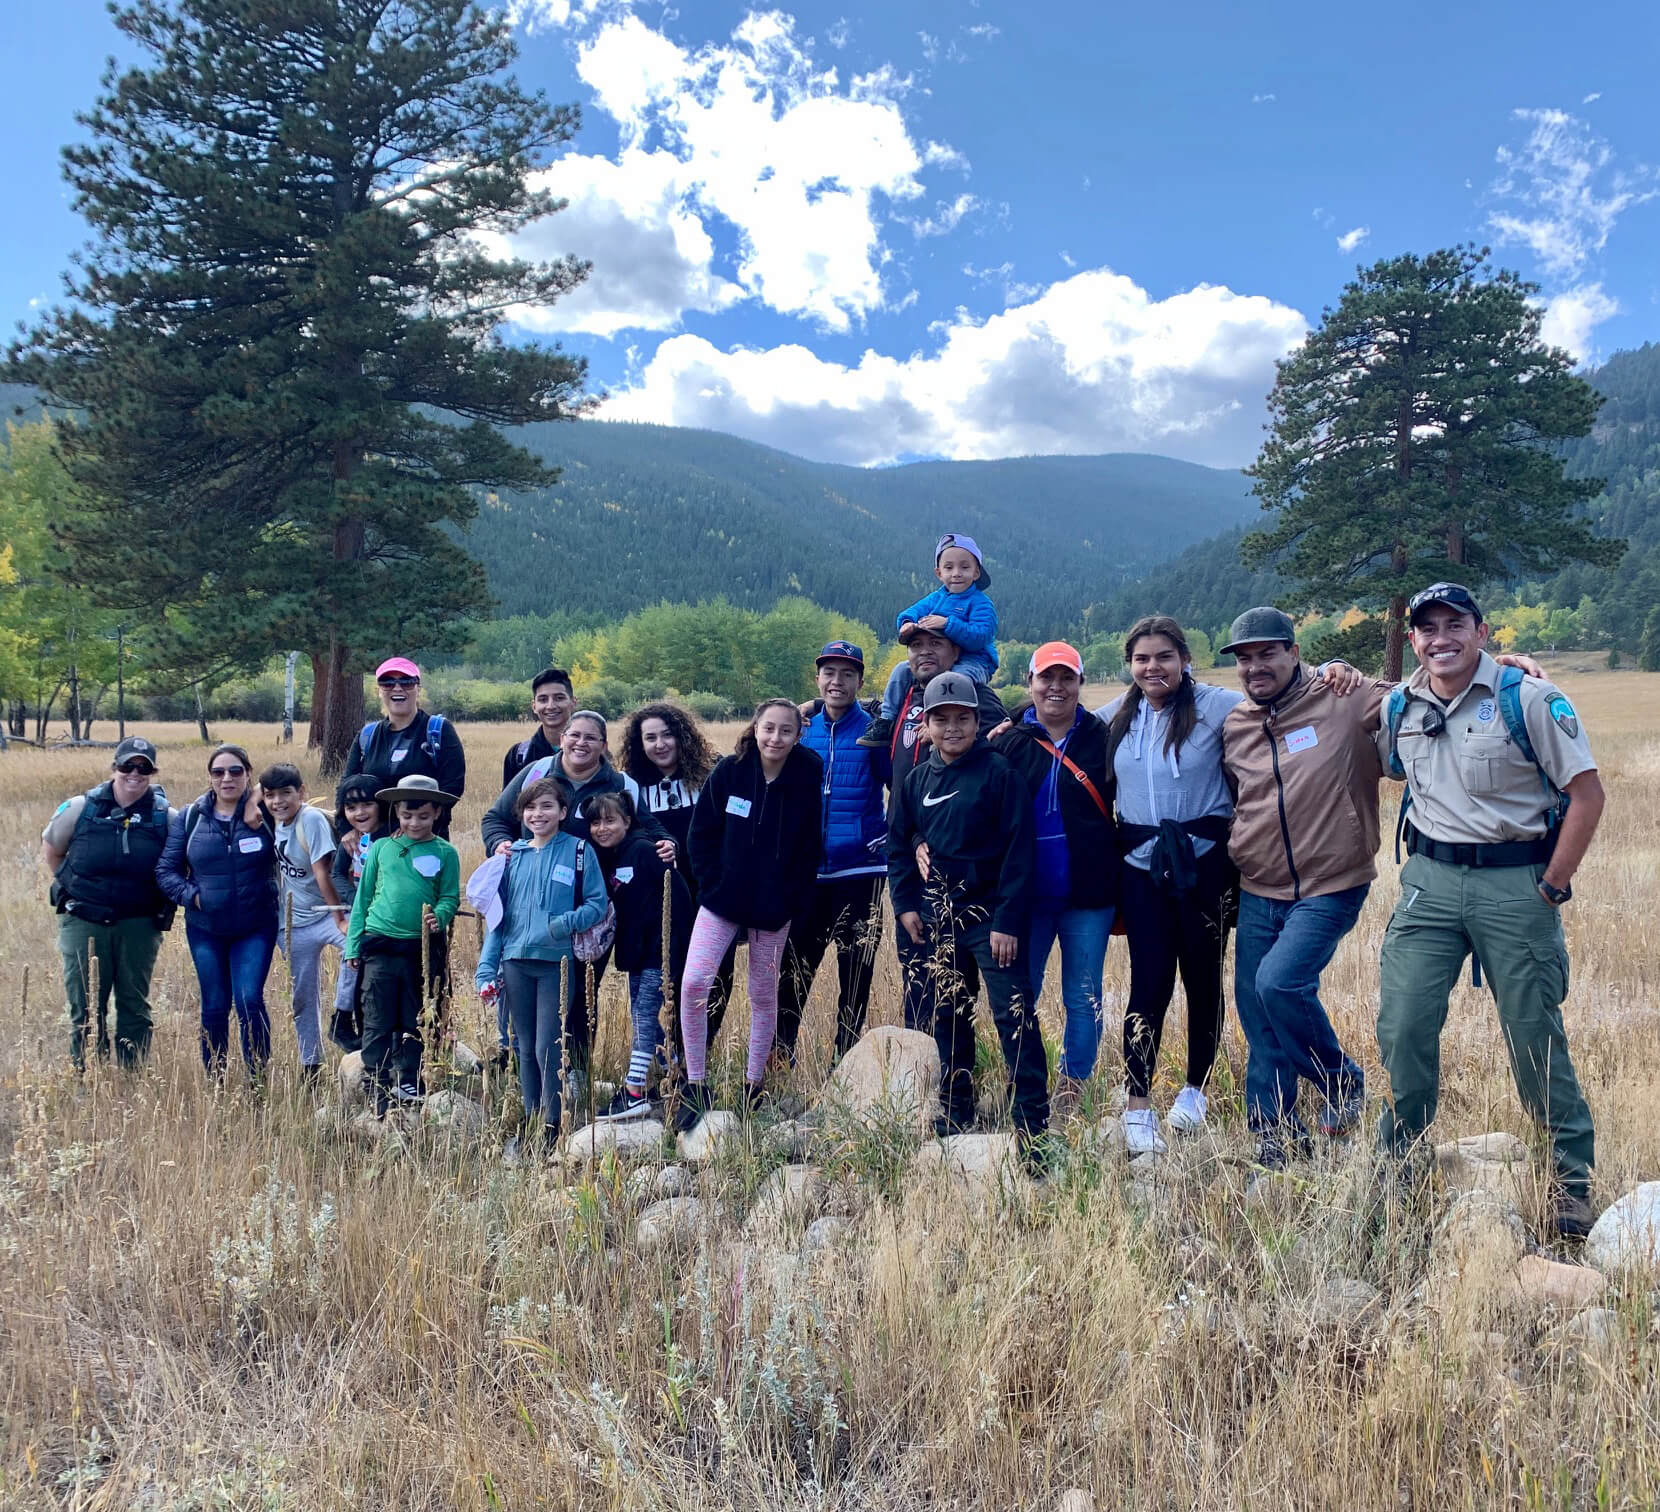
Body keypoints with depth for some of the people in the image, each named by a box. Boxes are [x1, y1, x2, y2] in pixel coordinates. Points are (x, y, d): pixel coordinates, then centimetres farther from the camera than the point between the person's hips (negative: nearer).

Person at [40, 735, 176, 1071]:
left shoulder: (166, 817, -4)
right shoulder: (80, 808, -2)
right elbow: (51, 849, 13)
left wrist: (164, 901, 1)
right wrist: (71, 887, 8)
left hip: (139, 926, 0)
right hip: (84, 923, 0)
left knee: (135, 1006, 8)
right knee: (85, 1008, 6)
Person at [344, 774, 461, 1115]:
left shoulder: (445, 853, 2)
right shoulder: (381, 848, 5)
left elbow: (451, 897, 1)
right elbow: (363, 897, 10)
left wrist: (440, 916, -22)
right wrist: (353, 945, 7)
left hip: (423, 948, 0)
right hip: (380, 945, 0)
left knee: (414, 1021, 11)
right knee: (378, 1022, 2)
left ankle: (408, 1081, 24)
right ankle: (377, 1089, 11)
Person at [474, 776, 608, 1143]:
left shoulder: (579, 851, -1)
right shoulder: (512, 855, 10)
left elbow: (597, 904, -3)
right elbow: (498, 915, 11)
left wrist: (566, 924, -21)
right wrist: (486, 970, 5)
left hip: (556, 962, -4)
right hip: (515, 963, 4)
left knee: (547, 1047, -6)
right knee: (525, 1048, 11)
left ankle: (552, 1126, 7)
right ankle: (530, 1121, 22)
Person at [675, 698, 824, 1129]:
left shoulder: (809, 780, -7)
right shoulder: (730, 770, -5)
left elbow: (810, 851, -2)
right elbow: (700, 834, 0)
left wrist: (789, 903, -6)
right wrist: (714, 882, -7)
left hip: (774, 910, 0)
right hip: (722, 900, 0)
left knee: (764, 995, 10)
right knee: (694, 984, -11)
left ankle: (753, 1086, 27)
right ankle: (694, 1086, 3)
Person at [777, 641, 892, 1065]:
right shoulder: (802, 730, 6)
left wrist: (889, 839, -11)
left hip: (859, 872, -3)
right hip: (807, 872, 3)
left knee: (854, 975, 7)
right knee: (793, 971, 8)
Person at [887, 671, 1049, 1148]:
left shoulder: (1000, 773, -9)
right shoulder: (917, 780, 7)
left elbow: (1019, 849, -12)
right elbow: (898, 844, 15)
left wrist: (1007, 920, -16)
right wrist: (905, 904, 6)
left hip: (990, 915, -5)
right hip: (938, 916, 5)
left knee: (1014, 1015, -8)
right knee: (949, 1015, 15)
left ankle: (1032, 1121, -1)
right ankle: (955, 1110, 29)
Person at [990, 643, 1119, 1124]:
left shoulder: (1102, 738, 0)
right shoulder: (1008, 742, 3)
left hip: (1088, 896, -1)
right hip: (1027, 897, 1)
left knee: (1083, 999, 6)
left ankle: (1070, 1095, 21)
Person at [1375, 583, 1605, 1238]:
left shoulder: (1528, 699, -7)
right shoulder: (1399, 707, 7)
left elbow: (1587, 793, -7)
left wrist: (1551, 889, -8)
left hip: (1515, 882, -3)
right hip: (1428, 879, 4)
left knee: (1534, 1036, 4)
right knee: (1401, 1026, 0)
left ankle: (1573, 1178, 22)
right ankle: (1397, 1160, 20)